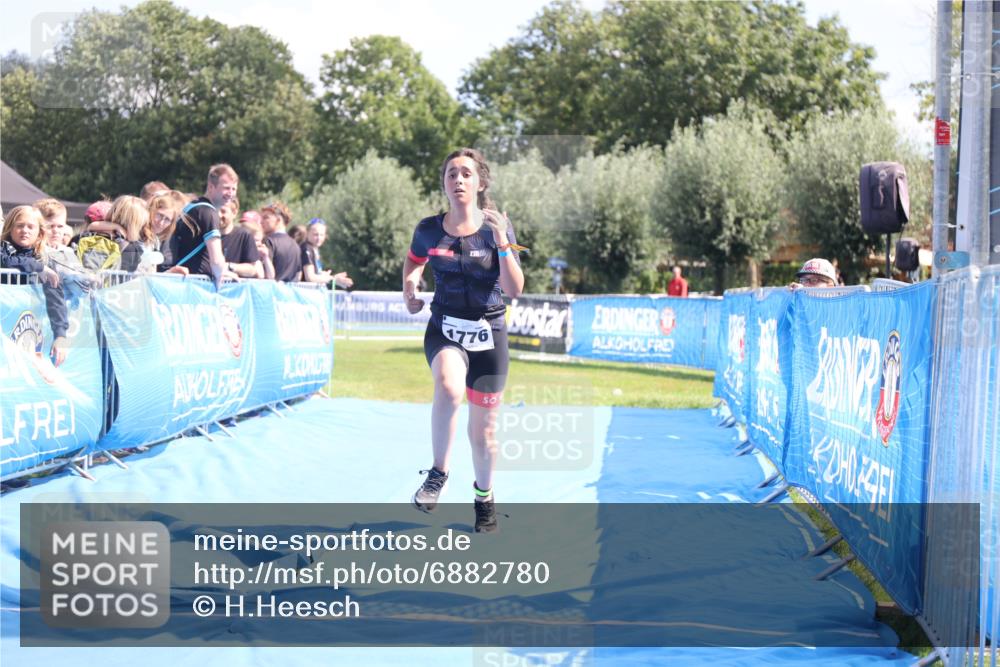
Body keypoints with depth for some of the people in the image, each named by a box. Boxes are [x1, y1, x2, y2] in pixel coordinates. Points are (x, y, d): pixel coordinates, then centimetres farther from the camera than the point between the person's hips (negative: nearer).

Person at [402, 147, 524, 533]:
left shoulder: (497, 227, -9)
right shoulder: (429, 230, -5)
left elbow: (515, 290, -15)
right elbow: (414, 261, 18)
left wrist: (501, 242, -26)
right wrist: (409, 291, 0)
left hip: (488, 335, 1)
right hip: (445, 329, -1)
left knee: (483, 425, 10)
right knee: (449, 386, -35)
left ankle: (484, 498, 34)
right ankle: (438, 473, -18)